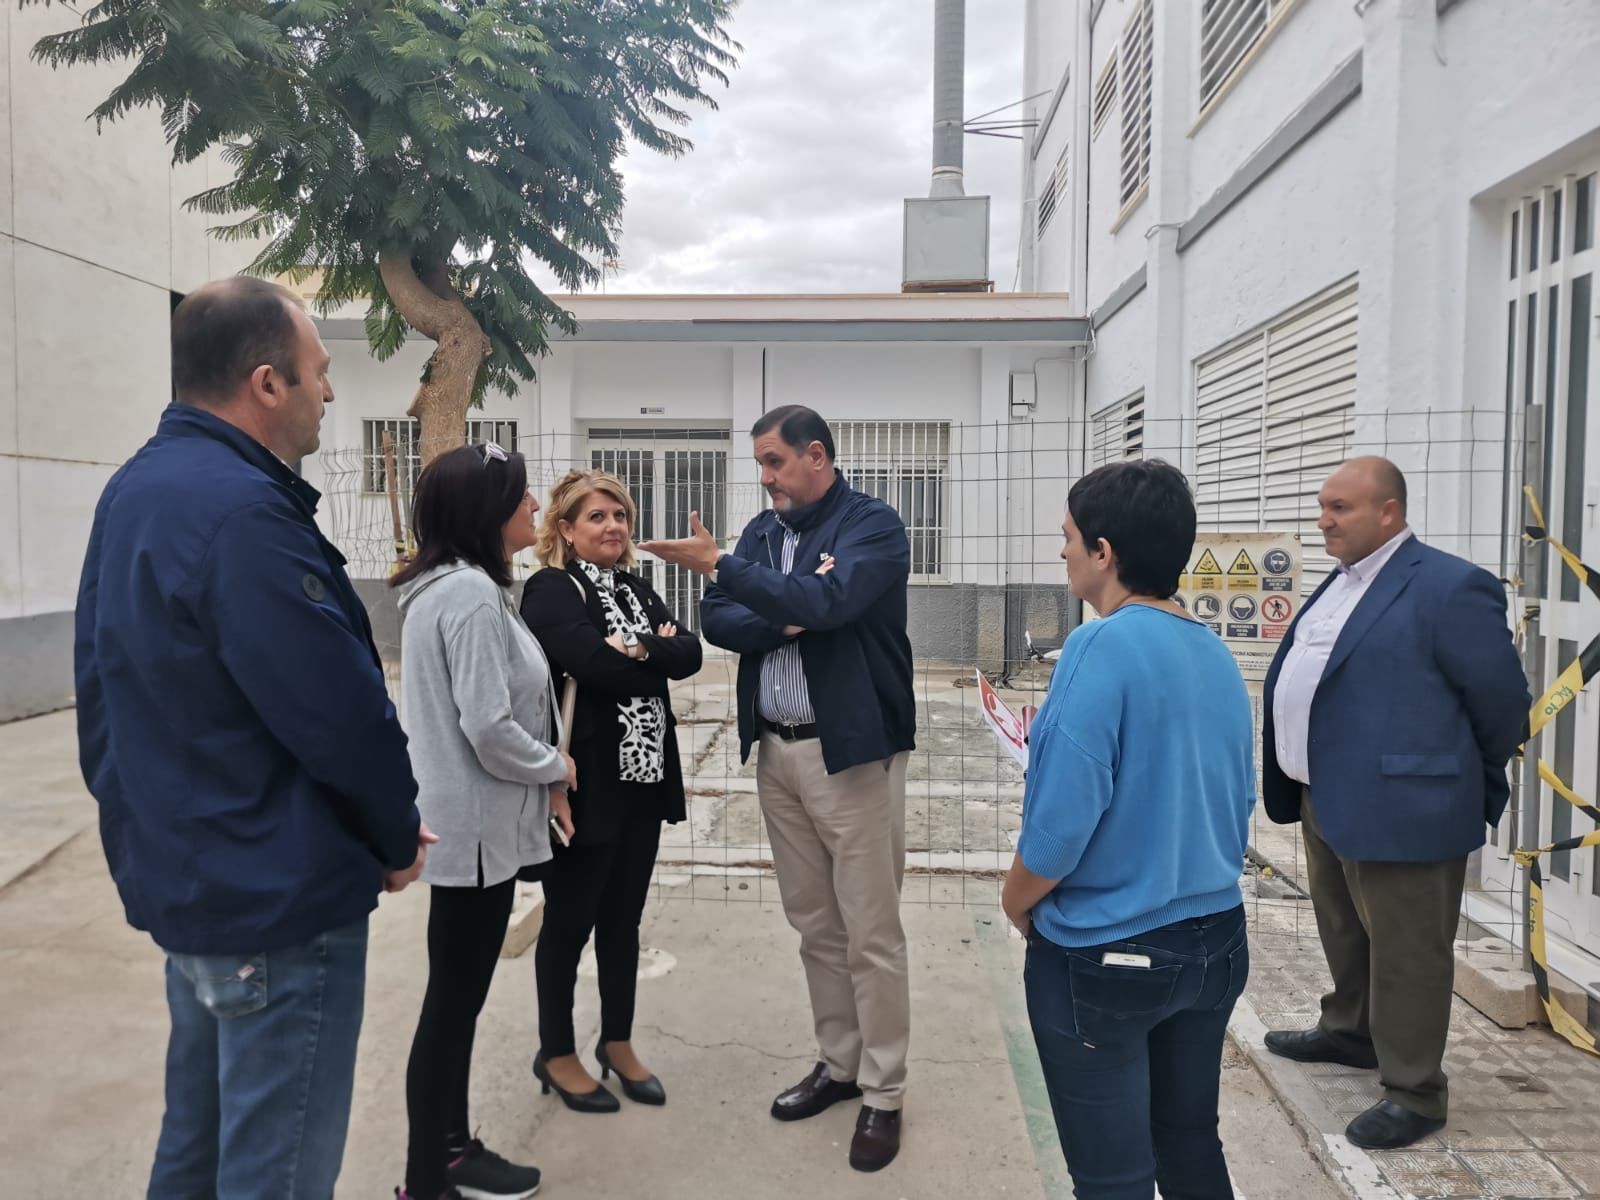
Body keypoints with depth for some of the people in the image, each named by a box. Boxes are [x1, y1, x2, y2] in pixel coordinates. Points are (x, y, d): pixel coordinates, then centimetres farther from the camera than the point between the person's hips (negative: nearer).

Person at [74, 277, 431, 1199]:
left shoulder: (135, 492, 8)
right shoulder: (243, 511, -24)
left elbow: (104, 689, 14)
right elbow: (341, 713, -24)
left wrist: (148, 820, 20)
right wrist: (397, 837, -7)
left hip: (179, 876, 10)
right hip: (280, 899, -10)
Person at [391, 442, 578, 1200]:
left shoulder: (446, 585, 11)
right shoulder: (472, 593, -21)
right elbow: (489, 727, -24)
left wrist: (542, 768, 7)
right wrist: (554, 769, -8)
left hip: (468, 820, 10)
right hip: (476, 826, -10)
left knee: (457, 996, 18)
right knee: (454, 999, 3)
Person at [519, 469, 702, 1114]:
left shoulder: (637, 589, 13)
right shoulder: (549, 592, -9)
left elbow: (690, 654, 0)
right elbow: (594, 664, -24)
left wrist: (639, 647, -16)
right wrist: (658, 656, -10)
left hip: (642, 779, 7)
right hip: (586, 783, -6)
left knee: (623, 918, 17)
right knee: (570, 920, 8)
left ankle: (618, 1043, 32)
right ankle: (556, 1054, 25)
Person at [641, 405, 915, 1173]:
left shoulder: (873, 526, -9)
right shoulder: (763, 530, 10)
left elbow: (824, 603, -25)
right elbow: (717, 621, 2)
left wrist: (720, 564, -22)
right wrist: (785, 621, -15)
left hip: (852, 749, -6)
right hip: (776, 750, 6)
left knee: (870, 932, 3)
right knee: (813, 924, 16)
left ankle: (883, 1094, 18)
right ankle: (839, 1064, 32)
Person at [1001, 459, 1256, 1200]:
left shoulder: (1101, 648, -21)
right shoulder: (1217, 655, 2)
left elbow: (1062, 820, -24)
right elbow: (1237, 799, 10)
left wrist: (1016, 901, -6)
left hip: (1105, 956, -7)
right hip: (1214, 940, 7)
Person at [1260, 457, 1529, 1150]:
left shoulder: (1448, 586, -15)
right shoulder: (1342, 583, 13)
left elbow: (1502, 698, -10)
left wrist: (1474, 784, 3)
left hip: (1397, 807, -9)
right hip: (1327, 801, 9)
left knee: (1405, 955, 3)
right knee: (1344, 934, 24)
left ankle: (1414, 1093, 17)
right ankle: (1350, 1031, 43)